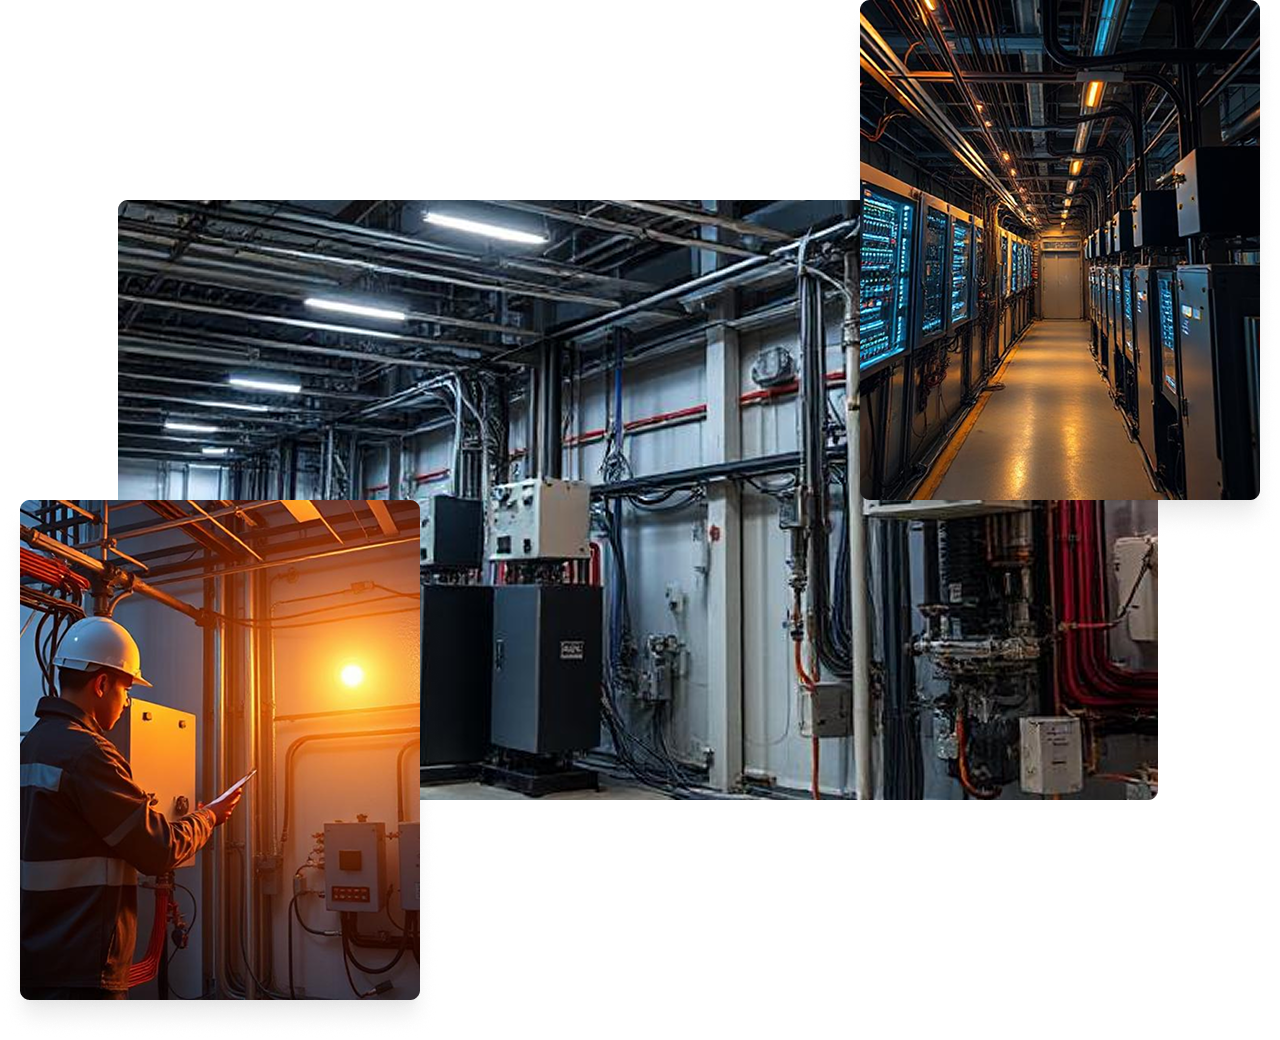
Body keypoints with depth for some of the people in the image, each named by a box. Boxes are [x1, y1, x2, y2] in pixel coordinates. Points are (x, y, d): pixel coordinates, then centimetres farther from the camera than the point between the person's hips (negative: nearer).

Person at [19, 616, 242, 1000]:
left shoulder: (34, 742, 10)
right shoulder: (85, 752, -20)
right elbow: (161, 850, -17)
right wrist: (208, 817, 2)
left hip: (40, 954, 10)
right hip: (78, 971, -10)